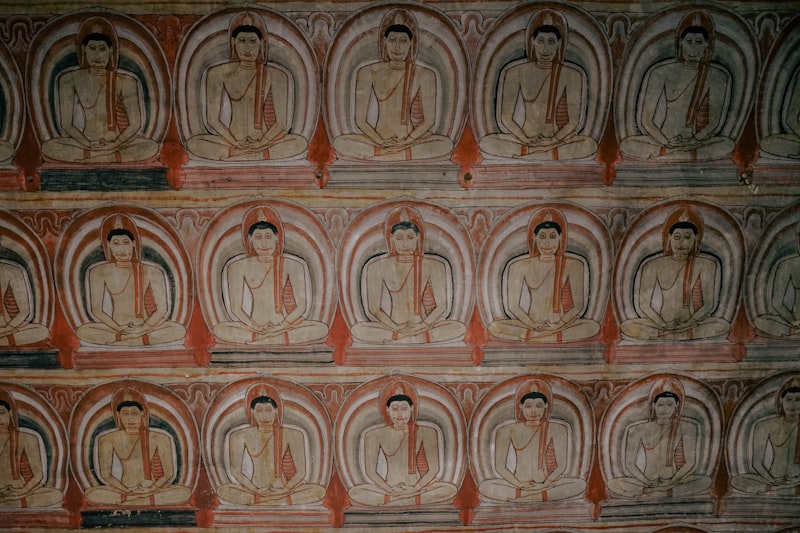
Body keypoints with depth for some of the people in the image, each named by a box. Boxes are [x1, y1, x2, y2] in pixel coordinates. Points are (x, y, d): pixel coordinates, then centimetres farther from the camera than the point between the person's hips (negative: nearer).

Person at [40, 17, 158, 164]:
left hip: (120, 142, 0)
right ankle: (115, 157, -27)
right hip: (85, 142, 1)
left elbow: (135, 125, -4)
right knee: (48, 148, -26)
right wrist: (88, 144, -18)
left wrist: (114, 145, -20)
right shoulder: (70, 80, 1)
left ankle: (86, 159, -28)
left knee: (151, 147, -30)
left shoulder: (126, 82, -2)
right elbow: (66, 124, -1)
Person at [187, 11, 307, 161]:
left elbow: (281, 123, -1)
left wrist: (262, 142, -19)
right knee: (194, 143, -27)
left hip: (265, 141, 0)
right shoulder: (218, 74, 3)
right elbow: (213, 120, 0)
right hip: (232, 141, 0)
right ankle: (263, 155, -25)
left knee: (300, 142, -28)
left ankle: (232, 156, -27)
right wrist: (234, 142, -16)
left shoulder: (276, 76, 3)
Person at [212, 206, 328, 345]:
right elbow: (236, 308, 0)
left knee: (321, 329, -27)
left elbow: (301, 306, -1)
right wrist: (256, 328, -15)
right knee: (220, 329, -28)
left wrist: (281, 327, -15)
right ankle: (283, 339, -24)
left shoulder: (292, 266, 2)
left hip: (284, 326, 1)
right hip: (253, 327, 0)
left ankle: (257, 341, -25)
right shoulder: (239, 267, 3)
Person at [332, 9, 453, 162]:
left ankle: (376, 155, -24)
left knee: (446, 144, -29)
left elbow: (429, 119, -1)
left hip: (413, 140, 0)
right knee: (340, 143, -25)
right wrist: (381, 141, -17)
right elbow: (360, 120, -1)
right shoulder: (368, 73, -1)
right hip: (378, 140, 0)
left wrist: (407, 141, -16)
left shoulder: (424, 75, -1)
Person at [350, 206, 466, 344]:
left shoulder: (433, 267, -1)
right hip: (392, 326, 0)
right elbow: (374, 308, -3)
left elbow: (441, 306, -2)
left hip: (423, 326, 1)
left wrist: (422, 326, -19)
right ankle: (422, 338, -23)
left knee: (459, 328, -26)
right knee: (358, 330, -29)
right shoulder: (377, 267, -3)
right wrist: (396, 328, -18)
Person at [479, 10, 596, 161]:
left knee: (589, 144, -31)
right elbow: (506, 119, -2)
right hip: (525, 139, 0)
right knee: (487, 143, -26)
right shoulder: (516, 73, 2)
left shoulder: (571, 75, 1)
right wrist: (526, 140, -18)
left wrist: (554, 141, -21)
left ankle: (524, 154, -26)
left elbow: (573, 122, -4)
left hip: (559, 140, 0)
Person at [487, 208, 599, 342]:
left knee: (593, 326, -29)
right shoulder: (520, 267, 3)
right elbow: (513, 306, 2)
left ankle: (531, 337, -25)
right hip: (531, 324, 0)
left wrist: (560, 324, -14)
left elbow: (578, 305, 3)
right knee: (494, 327, -25)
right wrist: (533, 325, -14)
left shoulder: (572, 265, 3)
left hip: (562, 324, 0)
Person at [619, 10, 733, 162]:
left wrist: (693, 141, -22)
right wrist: (666, 142, -21)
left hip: (699, 141, 1)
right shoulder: (661, 74, 1)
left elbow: (715, 122, -3)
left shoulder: (717, 77, 2)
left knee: (727, 145, -32)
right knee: (627, 145, -27)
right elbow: (646, 121, -3)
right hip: (664, 141, -1)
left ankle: (660, 155, -25)